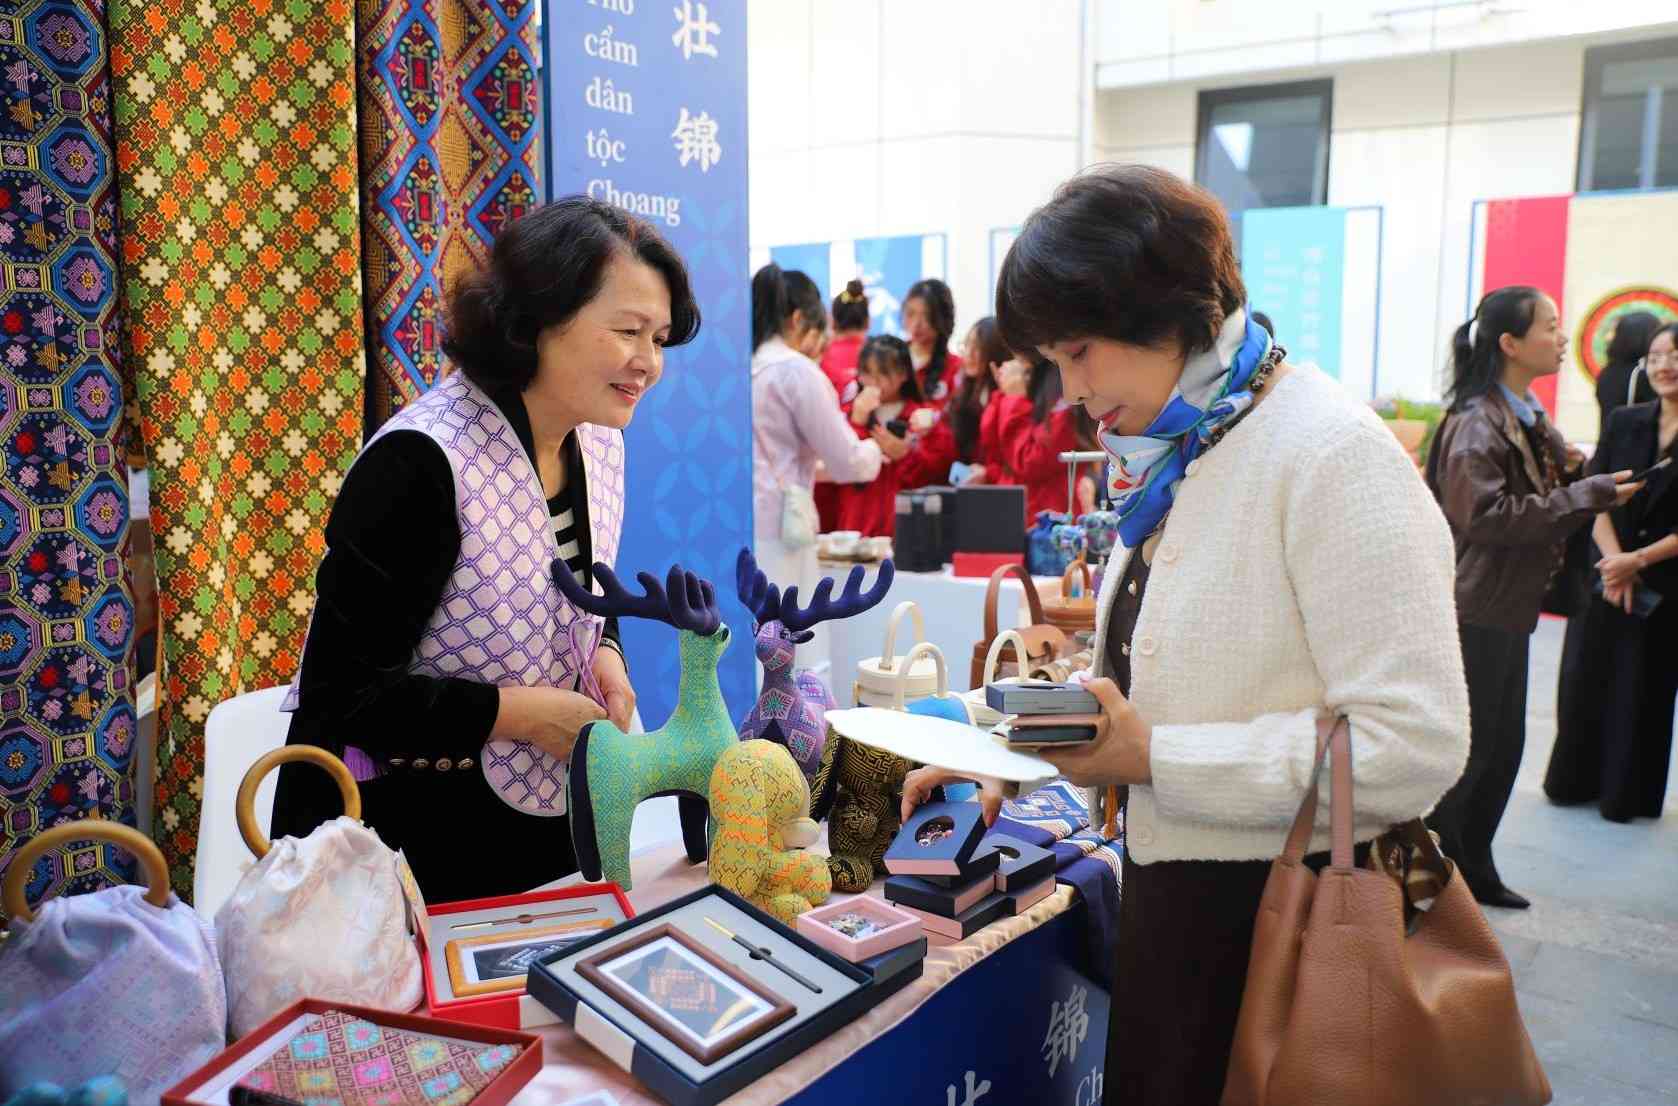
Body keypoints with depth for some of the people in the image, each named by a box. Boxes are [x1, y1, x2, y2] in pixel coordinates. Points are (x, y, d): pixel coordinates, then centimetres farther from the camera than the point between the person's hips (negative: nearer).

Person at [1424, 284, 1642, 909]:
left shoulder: (1527, 416, 14)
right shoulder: (1476, 424, -16)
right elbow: (1484, 515, -26)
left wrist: (1568, 472, 5)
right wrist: (1584, 496, -22)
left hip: (1508, 609, 9)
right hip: (1473, 613, -9)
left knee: (1502, 745, 15)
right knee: (1466, 750, -2)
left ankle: (1472, 868, 27)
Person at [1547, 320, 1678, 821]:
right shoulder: (1624, 423, 3)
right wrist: (1614, 561, -13)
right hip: (1607, 577, 3)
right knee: (1587, 680, 8)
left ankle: (1626, 793, 20)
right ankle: (1575, 780, 23)